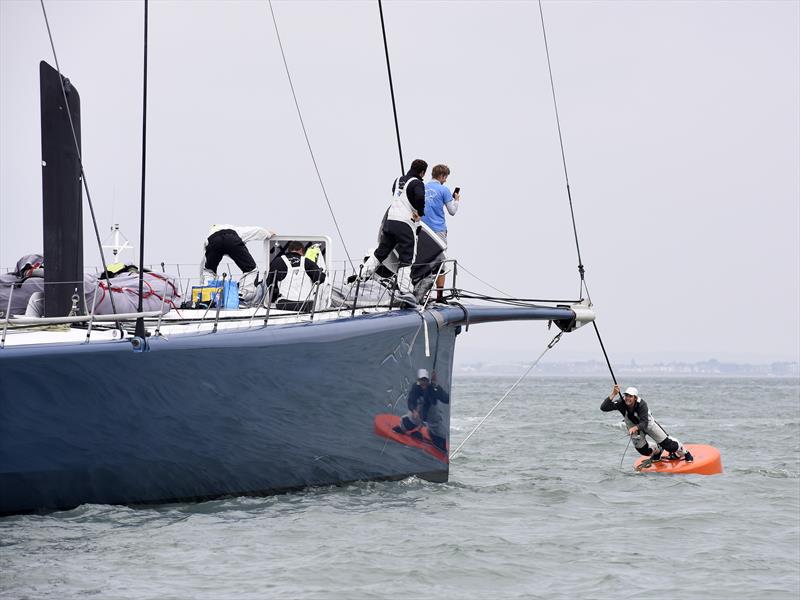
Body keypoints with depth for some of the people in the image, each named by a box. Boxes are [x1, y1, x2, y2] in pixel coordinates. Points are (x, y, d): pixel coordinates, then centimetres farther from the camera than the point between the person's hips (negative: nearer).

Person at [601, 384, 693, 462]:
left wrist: (635, 428, -63)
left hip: (648, 424, -3)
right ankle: (657, 450, 40)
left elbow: (644, 423, -42)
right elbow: (603, 408, -40)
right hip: (633, 426, 3)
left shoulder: (642, 404, -37)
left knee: (666, 443, 0)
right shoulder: (621, 404, -30)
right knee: (643, 450, 6)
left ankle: (684, 453, 26)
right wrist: (613, 394, -52)